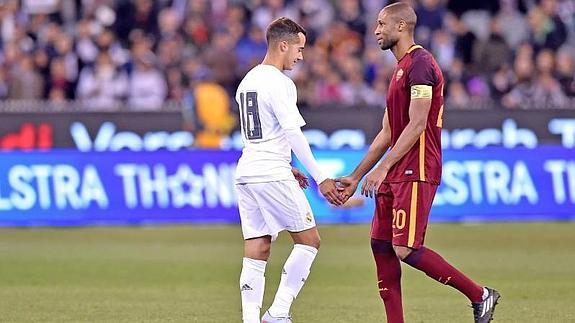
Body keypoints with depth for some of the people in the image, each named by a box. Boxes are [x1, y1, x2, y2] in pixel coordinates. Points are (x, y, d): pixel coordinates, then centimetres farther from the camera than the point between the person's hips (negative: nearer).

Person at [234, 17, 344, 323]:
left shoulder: (248, 80, 16)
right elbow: (293, 133, -17)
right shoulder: (279, 83, -11)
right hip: (272, 174, -8)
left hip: (246, 172, 8)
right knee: (309, 240, 2)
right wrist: (321, 179, -16)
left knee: (256, 252, 6)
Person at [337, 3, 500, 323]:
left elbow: (417, 125, -19)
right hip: (395, 175, 10)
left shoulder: (420, 63, -11)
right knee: (380, 245, 5)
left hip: (416, 174, -10)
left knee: (406, 249, -14)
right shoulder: (401, 68, 21)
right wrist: (356, 176, 23)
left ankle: (480, 295, -5)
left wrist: (383, 167, -22)